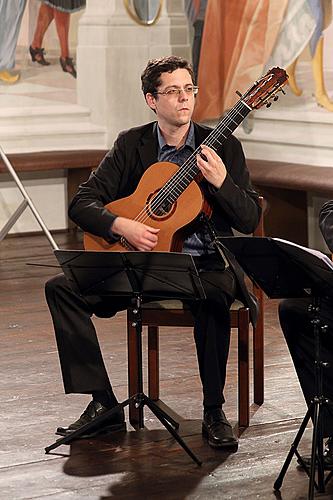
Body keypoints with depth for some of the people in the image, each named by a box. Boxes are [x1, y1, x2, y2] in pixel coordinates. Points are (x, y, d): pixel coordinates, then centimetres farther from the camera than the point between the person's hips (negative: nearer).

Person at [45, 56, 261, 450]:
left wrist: (221, 181, -21)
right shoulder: (132, 144, 5)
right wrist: (122, 226, -19)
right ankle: (103, 404, -10)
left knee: (213, 296, -39)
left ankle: (214, 413, -23)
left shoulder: (223, 147, 1)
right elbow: (81, 204, -1)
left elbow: (250, 220, -4)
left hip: (205, 264, -3)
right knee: (61, 288, -17)